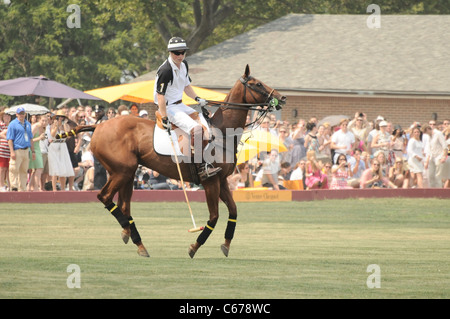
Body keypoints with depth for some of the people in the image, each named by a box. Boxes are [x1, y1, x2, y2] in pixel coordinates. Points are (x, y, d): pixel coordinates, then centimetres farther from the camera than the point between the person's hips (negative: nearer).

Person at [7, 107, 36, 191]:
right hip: (17, 151, -6)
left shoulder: (28, 124, 18)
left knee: (24, 171, 8)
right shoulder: (13, 124, -1)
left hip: (26, 151, 6)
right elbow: (10, 139, -6)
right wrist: (12, 152, -15)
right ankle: (14, 187, -9)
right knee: (14, 169, -12)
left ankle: (22, 189, 13)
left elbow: (30, 139, 24)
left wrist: (33, 151, 19)